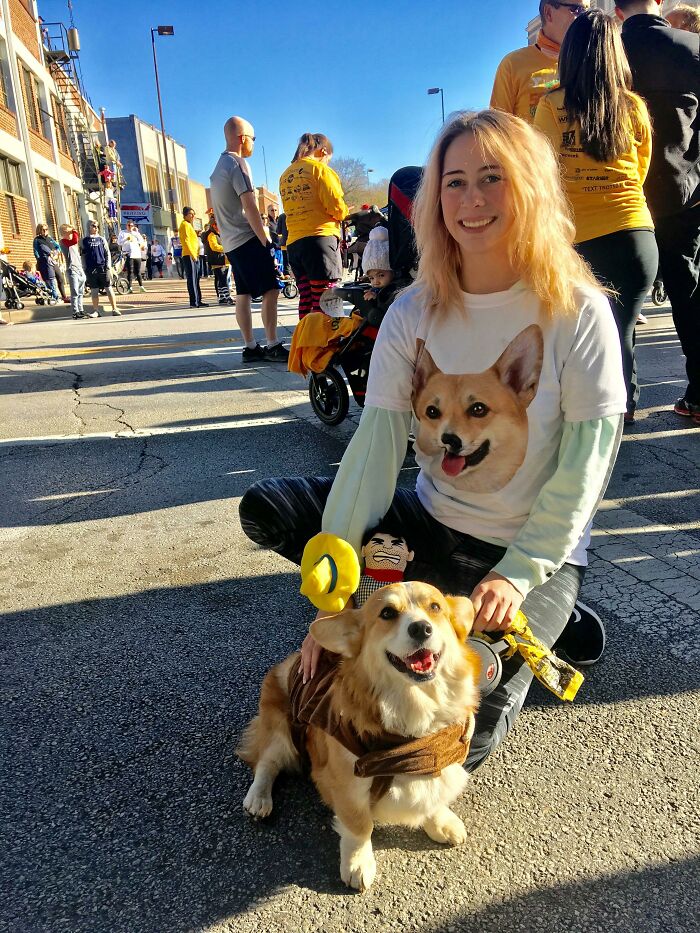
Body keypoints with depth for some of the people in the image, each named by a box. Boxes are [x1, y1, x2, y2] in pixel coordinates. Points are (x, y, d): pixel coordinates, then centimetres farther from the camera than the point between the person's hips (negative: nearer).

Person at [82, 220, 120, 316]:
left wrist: (108, 266, -2)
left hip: (103, 267, 0)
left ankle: (114, 309, 1)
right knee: (94, 290, 3)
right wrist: (84, 268, 3)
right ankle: (96, 310, 9)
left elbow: (108, 253, 9)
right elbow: (83, 255, 10)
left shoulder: (102, 239, 10)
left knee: (109, 288, -2)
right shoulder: (84, 240, 9)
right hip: (91, 269, 0)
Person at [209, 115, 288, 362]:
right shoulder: (237, 163, -10)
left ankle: (250, 347, 8)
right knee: (270, 290, -10)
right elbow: (250, 207, -17)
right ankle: (272, 345, -11)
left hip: (230, 242, 10)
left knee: (243, 294, 7)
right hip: (247, 239, -10)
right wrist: (265, 241, -15)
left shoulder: (219, 166, 20)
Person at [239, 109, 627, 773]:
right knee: (264, 510, -9)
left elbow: (585, 467, -13)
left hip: (539, 546, -3)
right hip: (431, 521, 4)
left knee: (458, 738, -20)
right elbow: (375, 444, -14)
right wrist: (335, 586, -21)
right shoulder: (413, 312, -5)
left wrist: (516, 575, -22)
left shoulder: (578, 312, -12)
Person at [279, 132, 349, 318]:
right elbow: (336, 207, -10)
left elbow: (292, 209, 19)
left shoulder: (285, 175, 19)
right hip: (320, 238, -7)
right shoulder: (319, 168, -2)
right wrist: (343, 213, 13)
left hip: (294, 243, 7)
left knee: (306, 299, 8)